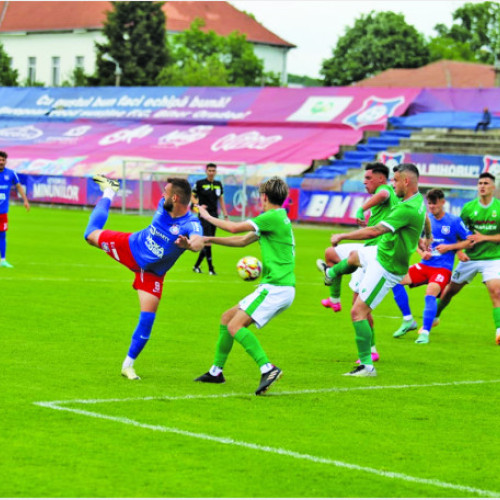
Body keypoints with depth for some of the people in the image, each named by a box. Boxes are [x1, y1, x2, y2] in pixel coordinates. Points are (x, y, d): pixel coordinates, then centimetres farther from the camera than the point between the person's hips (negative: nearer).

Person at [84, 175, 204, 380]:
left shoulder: (190, 224, -35)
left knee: (148, 318, -12)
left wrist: (190, 244, -78)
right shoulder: (163, 204, -19)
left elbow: (198, 242, -59)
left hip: (152, 272, -4)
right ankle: (109, 192, 44)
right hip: (132, 246, 4)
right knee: (92, 234, 15)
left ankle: (128, 365, 5)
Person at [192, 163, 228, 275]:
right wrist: (198, 205, -19)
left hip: (214, 215, 5)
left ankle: (196, 266, 18)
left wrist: (225, 215, 11)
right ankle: (211, 268, -9)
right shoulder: (200, 183, -3)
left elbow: (221, 200, 17)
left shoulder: (218, 184, 11)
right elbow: (192, 197, 1)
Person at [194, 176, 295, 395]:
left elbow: (235, 228, -13)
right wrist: (210, 240, 22)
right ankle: (216, 371, 23)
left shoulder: (274, 217, -12)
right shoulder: (278, 218, 18)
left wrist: (208, 217, 2)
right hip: (275, 287, 10)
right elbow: (243, 240, 25)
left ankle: (267, 368, -25)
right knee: (227, 318, 15)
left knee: (235, 325, -18)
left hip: (276, 288, -10)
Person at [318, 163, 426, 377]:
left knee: (358, 311, -10)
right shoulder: (418, 200, 0)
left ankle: (367, 365, -8)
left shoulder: (407, 209, -32)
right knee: (354, 256, 37)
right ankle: (331, 274, 69)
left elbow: (375, 231, -34)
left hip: (386, 267, -10)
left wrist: (342, 236, -25)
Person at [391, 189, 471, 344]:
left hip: (443, 268, -5)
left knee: (430, 293, -30)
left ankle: (425, 332, -24)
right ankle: (408, 321, -1)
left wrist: (449, 247, -11)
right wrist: (422, 252, -3)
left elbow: (469, 241, 0)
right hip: (425, 265, 5)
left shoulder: (454, 221, -3)